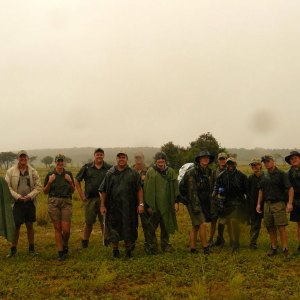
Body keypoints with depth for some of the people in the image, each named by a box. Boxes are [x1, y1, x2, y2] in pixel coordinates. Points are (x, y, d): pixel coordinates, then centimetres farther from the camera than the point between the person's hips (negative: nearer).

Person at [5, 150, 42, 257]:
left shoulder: (33, 172, 4)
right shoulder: (10, 171, 0)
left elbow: (38, 187, 3)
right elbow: (7, 187, -3)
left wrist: (29, 196, -11)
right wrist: (18, 196, -13)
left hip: (30, 203, 2)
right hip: (16, 203, -2)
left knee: (30, 226, 10)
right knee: (16, 226, 1)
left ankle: (31, 248, 21)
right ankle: (13, 249, 14)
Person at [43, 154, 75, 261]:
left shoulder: (68, 174, 8)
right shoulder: (50, 175, 4)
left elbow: (72, 191, 12)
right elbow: (45, 192, 6)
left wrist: (70, 182, -5)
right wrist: (49, 182, -9)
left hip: (66, 202, 1)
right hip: (53, 202, 0)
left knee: (66, 229, -5)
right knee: (57, 228, 2)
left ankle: (65, 245, 25)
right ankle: (60, 253, 11)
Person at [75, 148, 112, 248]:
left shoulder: (109, 168, 3)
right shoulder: (87, 167, 5)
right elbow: (77, 181, 10)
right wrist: (81, 195, 4)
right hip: (90, 199, 0)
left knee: (104, 222, 5)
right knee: (89, 222, 6)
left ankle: (106, 240, 16)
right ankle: (84, 242, 17)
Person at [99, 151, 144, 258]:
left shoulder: (133, 174, 5)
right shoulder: (110, 173, 5)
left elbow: (139, 190, 4)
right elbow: (103, 191, 6)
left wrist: (141, 204, -3)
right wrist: (102, 205, 1)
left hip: (129, 207, 0)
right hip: (113, 207, 0)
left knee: (129, 229, 6)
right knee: (113, 229, 5)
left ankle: (129, 249, 21)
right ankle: (115, 249, 21)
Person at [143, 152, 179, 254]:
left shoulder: (170, 172, 4)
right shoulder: (150, 172, -4)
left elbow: (175, 188, 8)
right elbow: (146, 189, -3)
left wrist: (176, 202, 2)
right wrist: (148, 205, -5)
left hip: (166, 205, 3)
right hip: (153, 205, -2)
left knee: (165, 227, 13)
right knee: (151, 228, 0)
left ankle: (165, 245, 26)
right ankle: (152, 247, 11)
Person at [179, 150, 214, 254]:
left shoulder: (209, 172, 8)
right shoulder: (192, 172, -15)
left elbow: (210, 188, 15)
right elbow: (192, 190, -19)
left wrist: (210, 202, 13)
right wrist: (195, 206, -21)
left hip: (204, 202, 7)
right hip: (194, 202, -7)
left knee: (195, 226, 11)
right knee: (202, 224, -11)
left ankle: (193, 248, 17)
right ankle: (205, 248, -2)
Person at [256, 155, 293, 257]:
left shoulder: (281, 174, -5)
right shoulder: (264, 176, 12)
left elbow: (290, 189, -9)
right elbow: (261, 190, 20)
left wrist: (290, 203, -17)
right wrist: (258, 203, 14)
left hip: (278, 204, -5)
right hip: (267, 205, 5)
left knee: (281, 228, -9)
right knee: (271, 228, 8)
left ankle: (285, 249, -4)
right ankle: (273, 248, 17)